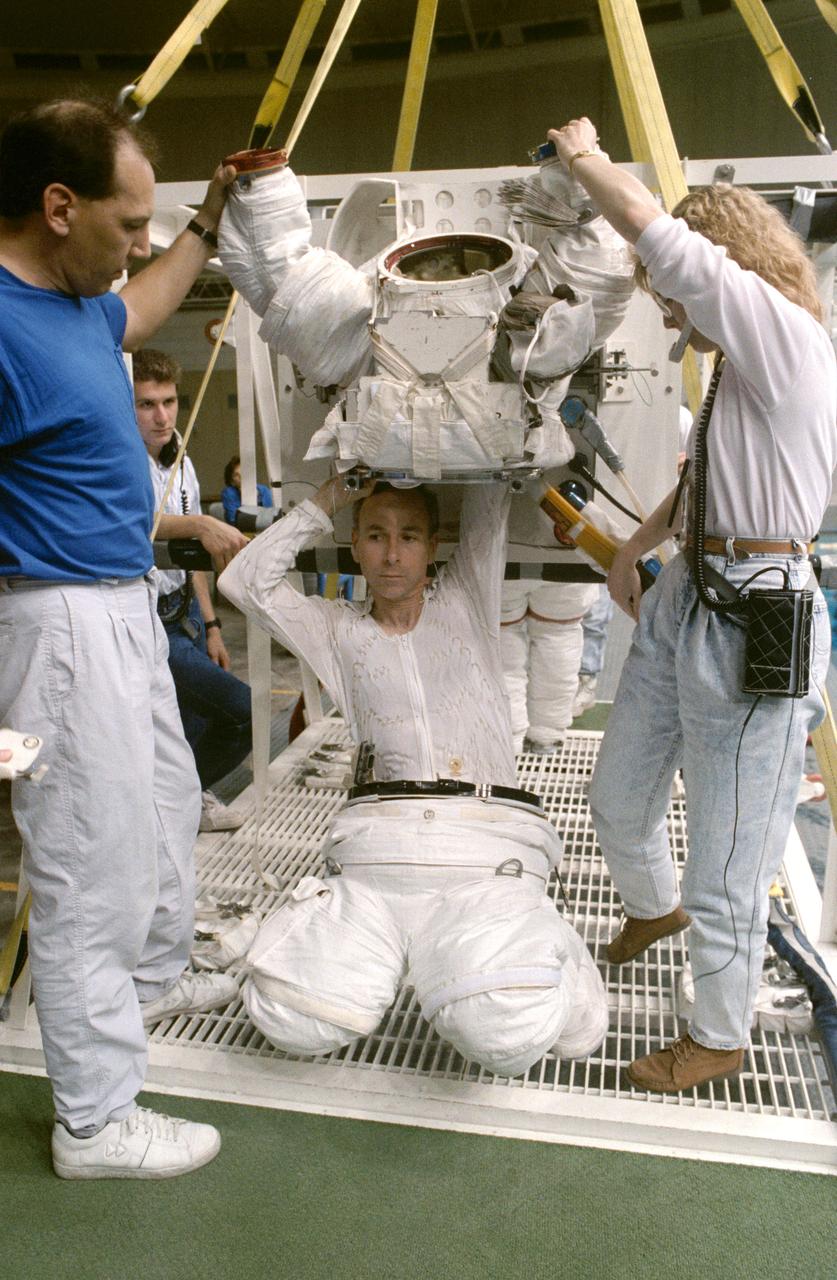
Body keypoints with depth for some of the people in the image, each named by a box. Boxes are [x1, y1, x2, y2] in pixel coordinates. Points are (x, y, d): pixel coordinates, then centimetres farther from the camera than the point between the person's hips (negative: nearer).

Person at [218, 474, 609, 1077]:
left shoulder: (466, 603, 18)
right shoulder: (340, 631, 20)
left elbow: (490, 492, 19)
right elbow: (245, 580, 11)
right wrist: (331, 497, 11)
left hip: (487, 841, -1)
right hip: (378, 840, 2)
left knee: (506, 1034, -26)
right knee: (291, 1016, -21)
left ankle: (542, 943, 7)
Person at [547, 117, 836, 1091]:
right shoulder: (743, 367, 15)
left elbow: (651, 229, -16)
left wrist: (583, 157, 0)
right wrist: (635, 546, 29)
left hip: (754, 621, -9)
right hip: (682, 602, 9)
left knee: (725, 860, 4)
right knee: (617, 798, 21)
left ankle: (719, 1037, 26)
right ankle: (652, 908, 52)